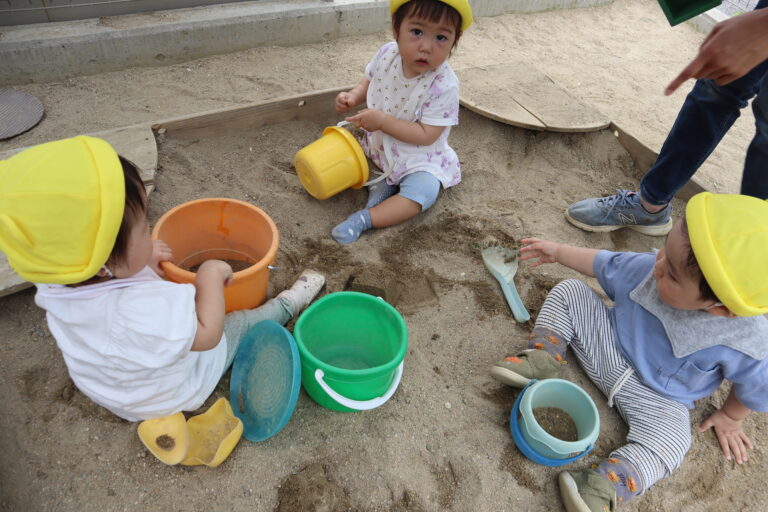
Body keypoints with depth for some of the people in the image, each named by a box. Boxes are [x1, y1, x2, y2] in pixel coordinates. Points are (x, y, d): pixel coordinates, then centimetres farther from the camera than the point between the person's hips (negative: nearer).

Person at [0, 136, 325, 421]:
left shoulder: (54, 284, -22)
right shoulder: (139, 311, -48)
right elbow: (207, 334, -33)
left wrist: (143, 262, -6)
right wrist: (212, 273, -26)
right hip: (169, 397, -6)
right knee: (242, 323, 9)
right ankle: (287, 305, 34)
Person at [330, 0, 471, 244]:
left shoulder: (444, 86, -29)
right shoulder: (387, 54, -14)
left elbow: (426, 135, -29)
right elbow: (370, 82, 8)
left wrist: (382, 121, -34)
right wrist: (353, 96, -13)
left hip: (417, 155, -6)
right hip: (379, 143, 6)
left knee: (424, 190, -29)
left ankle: (365, 219, -24)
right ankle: (380, 183, -1)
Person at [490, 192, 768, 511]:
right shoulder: (651, 268, -22)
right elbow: (605, 265, -2)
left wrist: (729, 417, 7)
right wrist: (558, 252, 5)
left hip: (658, 397, -3)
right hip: (608, 342, 4)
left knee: (669, 442, -32)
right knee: (568, 291, -7)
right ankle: (543, 358, -13)